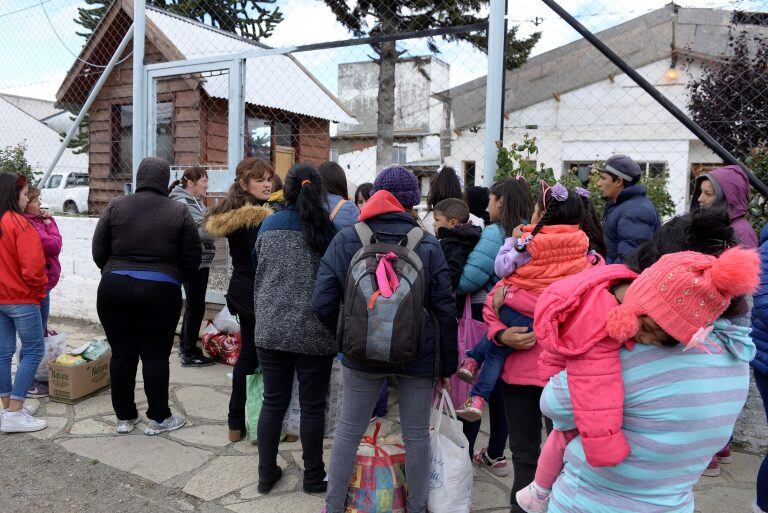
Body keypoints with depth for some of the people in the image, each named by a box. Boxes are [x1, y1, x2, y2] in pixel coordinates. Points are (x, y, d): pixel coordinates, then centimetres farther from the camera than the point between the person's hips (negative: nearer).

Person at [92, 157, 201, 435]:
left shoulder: (116, 206, 2)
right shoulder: (179, 211, -2)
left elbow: (99, 251, 6)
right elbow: (192, 257, 1)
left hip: (114, 289, 2)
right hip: (161, 292, -2)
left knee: (122, 353, 11)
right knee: (155, 355, 6)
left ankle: (124, 417, 22)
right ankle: (158, 418, 15)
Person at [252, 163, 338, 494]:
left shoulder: (269, 225, 2)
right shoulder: (328, 229, -7)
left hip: (270, 329, 3)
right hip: (314, 333, -3)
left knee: (273, 402, 14)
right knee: (312, 405, 9)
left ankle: (266, 474, 24)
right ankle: (314, 477, 23)